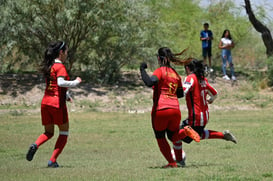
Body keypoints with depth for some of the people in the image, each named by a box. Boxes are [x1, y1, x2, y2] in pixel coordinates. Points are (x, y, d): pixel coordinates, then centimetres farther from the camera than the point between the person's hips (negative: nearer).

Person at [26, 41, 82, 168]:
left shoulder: (49, 66, 14)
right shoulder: (60, 67, -11)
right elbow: (60, 82, -27)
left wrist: (65, 95, 23)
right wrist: (75, 82, -15)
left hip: (45, 102, 7)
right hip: (58, 103, -7)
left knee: (49, 132, 18)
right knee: (64, 133, 9)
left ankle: (35, 145, -13)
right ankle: (52, 161, 1)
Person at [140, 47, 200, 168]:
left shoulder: (160, 71, -6)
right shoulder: (176, 74, 14)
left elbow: (150, 83, -25)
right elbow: (180, 94, 21)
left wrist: (142, 70, -13)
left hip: (160, 110, -5)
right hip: (175, 110, 5)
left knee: (160, 138, 13)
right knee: (173, 136, 23)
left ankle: (171, 163, 6)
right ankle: (184, 132, -9)